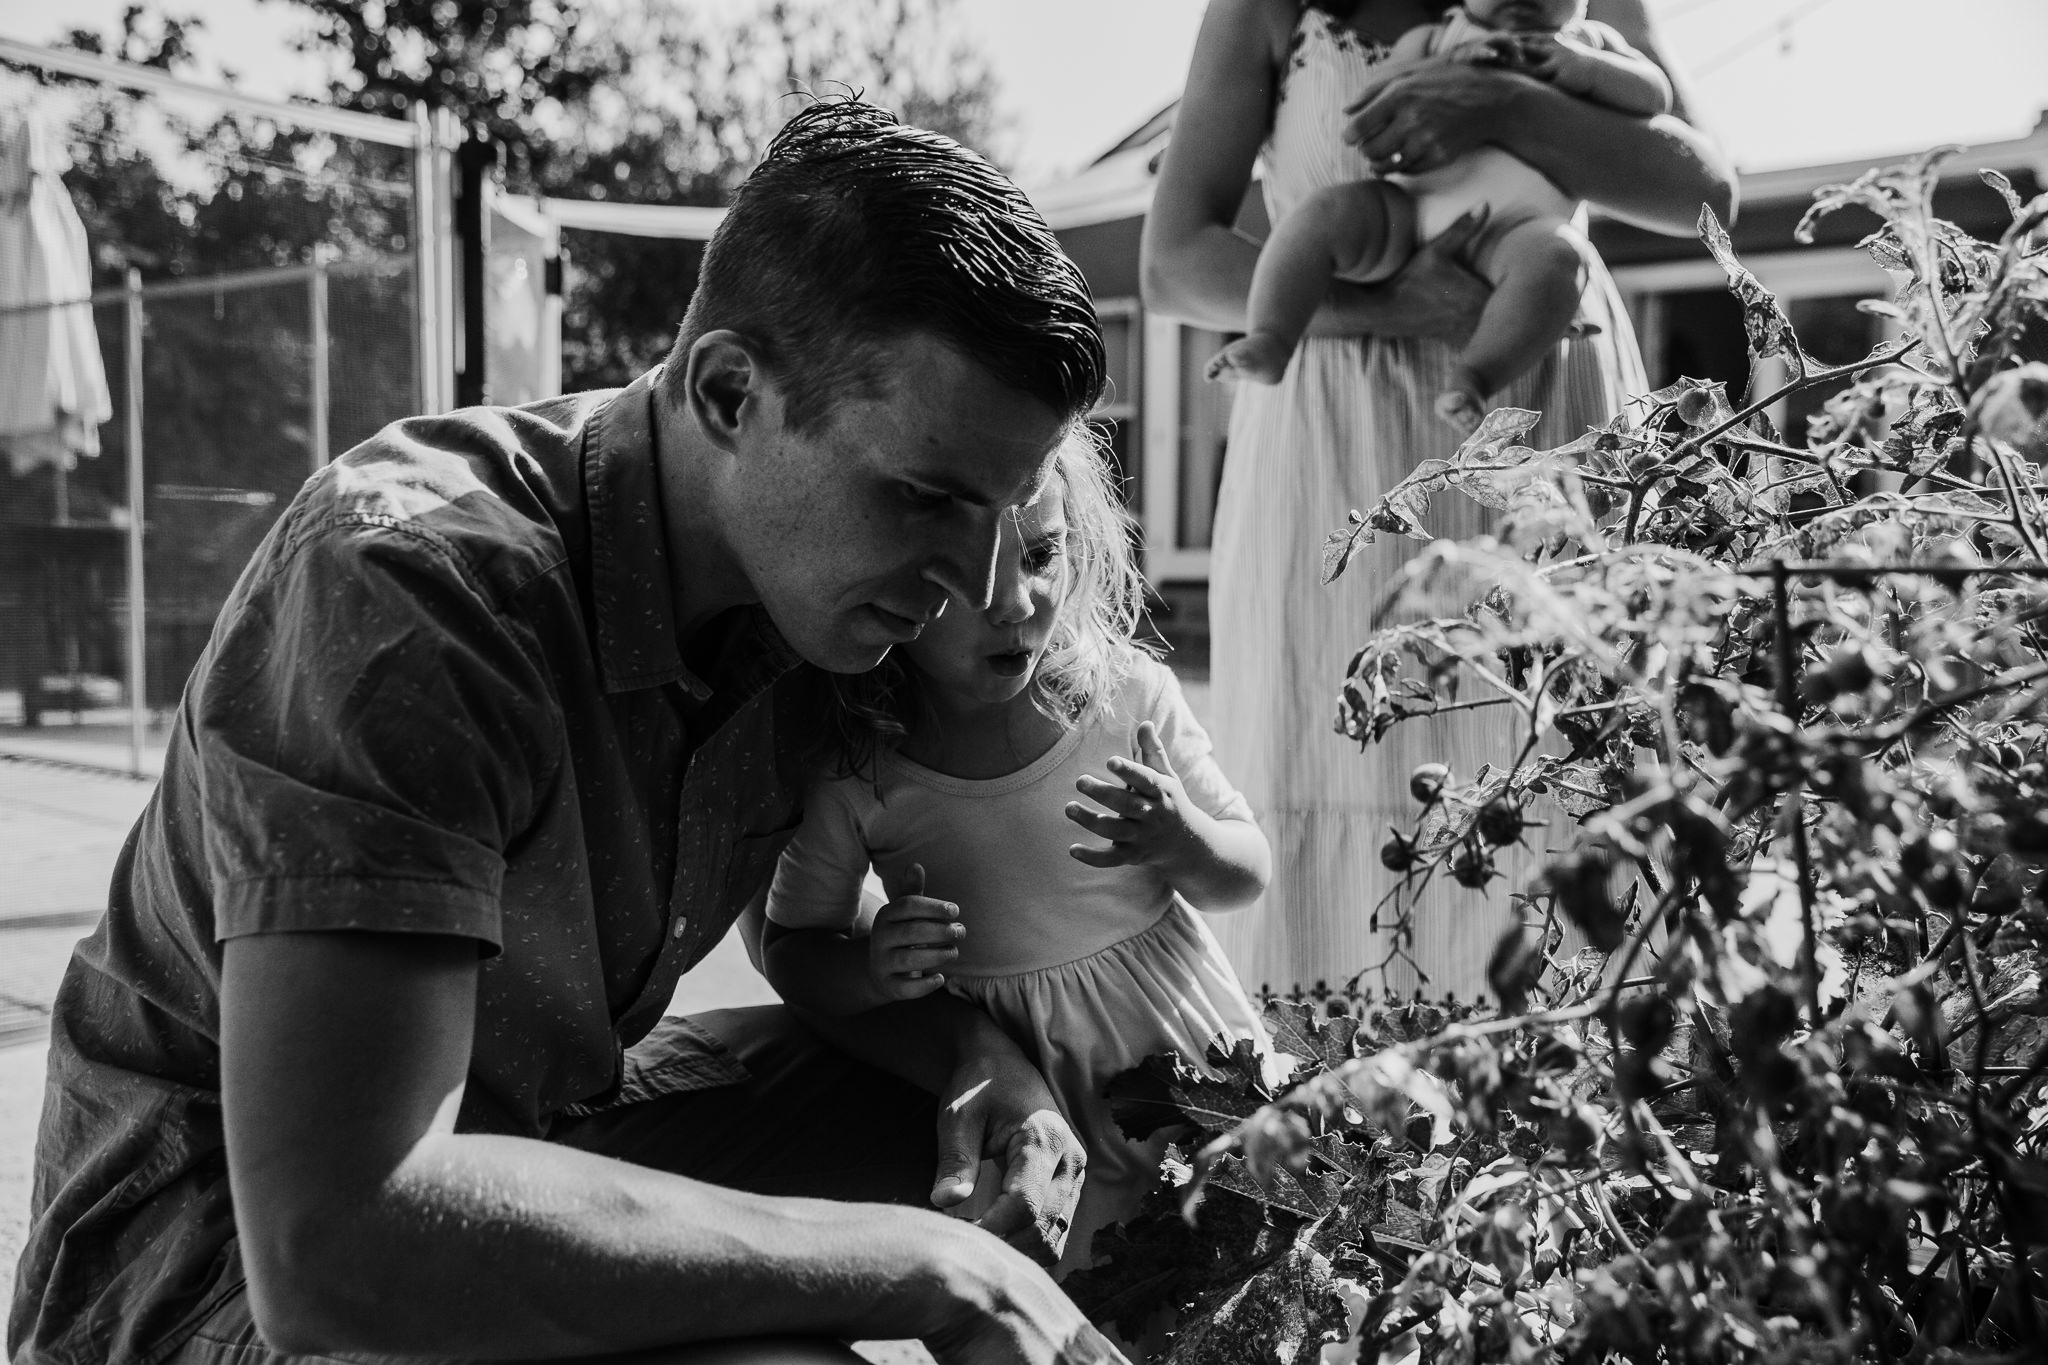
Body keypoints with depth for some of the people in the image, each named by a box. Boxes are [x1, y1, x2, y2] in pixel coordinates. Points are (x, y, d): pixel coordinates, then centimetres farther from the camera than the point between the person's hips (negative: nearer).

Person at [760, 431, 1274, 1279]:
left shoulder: (1127, 694, -14)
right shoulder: (849, 769, -16)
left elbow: (1245, 879, 1)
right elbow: (791, 948, -1)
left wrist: (1186, 842, -22)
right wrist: (870, 971, -23)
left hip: (1190, 1055, 1)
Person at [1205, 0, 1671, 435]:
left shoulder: (1591, 42, 23)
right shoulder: (1434, 38, 18)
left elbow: (1653, 95, 10)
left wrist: (1580, 67, -6)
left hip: (1521, 224, -1)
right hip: (1411, 211, 1)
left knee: (1553, 258, -34)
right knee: (1323, 213, -25)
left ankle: (1470, 379, -41)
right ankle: (1269, 344, -29)